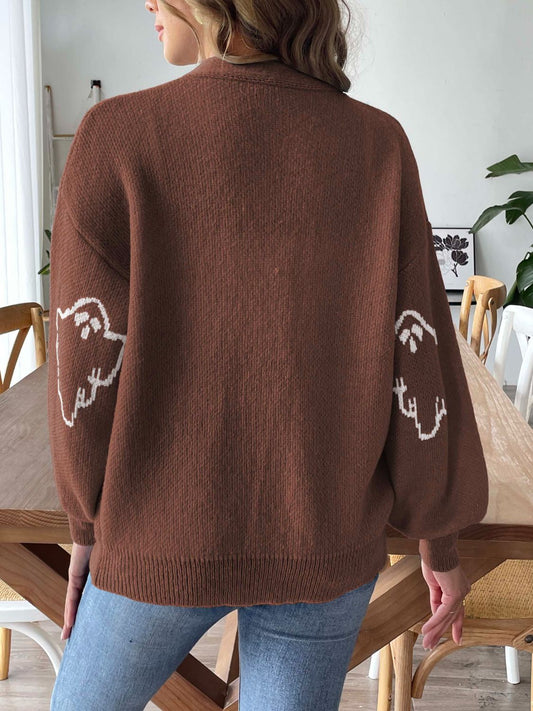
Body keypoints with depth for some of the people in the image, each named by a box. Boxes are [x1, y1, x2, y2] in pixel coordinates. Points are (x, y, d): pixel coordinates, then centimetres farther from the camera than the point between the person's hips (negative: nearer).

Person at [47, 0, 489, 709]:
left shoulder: (117, 136, -13)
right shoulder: (377, 145, -8)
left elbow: (89, 368, -11)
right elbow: (417, 366, -8)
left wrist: (90, 526, 6)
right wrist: (439, 538, 6)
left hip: (164, 538, -1)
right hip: (327, 545, 2)